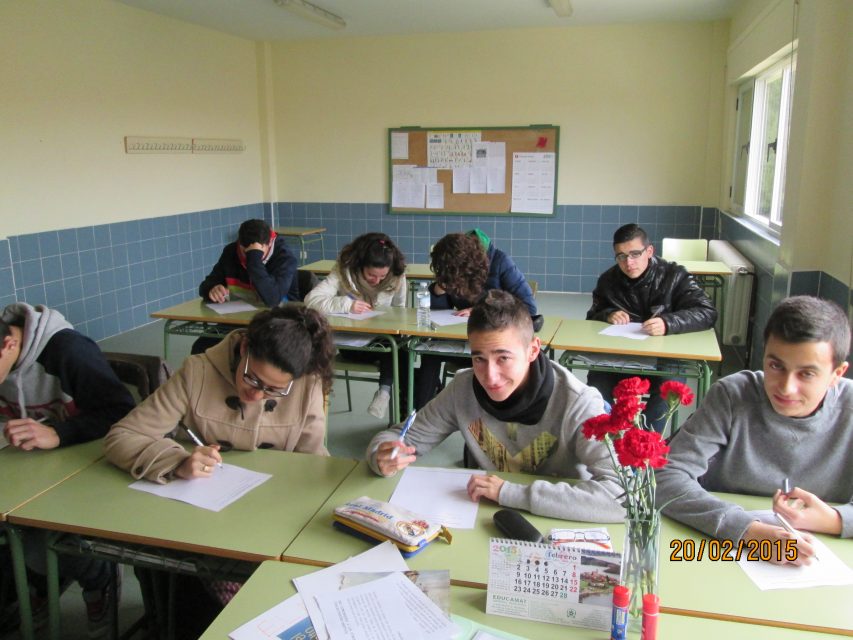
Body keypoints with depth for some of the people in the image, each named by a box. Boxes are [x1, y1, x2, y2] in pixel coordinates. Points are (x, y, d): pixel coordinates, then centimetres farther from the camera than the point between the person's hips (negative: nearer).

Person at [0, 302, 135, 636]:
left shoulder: (68, 351, -24)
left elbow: (125, 415, -27)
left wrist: (58, 434, -39)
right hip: (29, 469, 6)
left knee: (34, 540, -23)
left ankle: (97, 578, 8)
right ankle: (45, 579, 12)